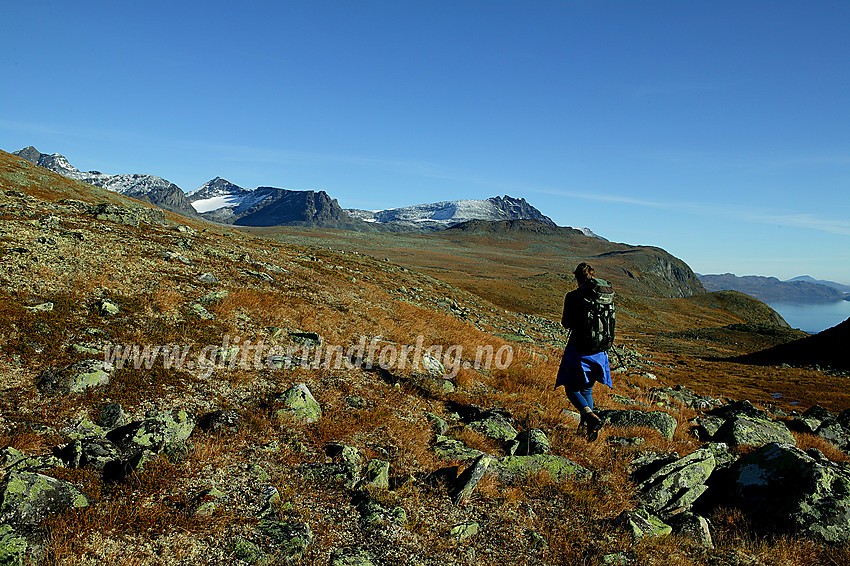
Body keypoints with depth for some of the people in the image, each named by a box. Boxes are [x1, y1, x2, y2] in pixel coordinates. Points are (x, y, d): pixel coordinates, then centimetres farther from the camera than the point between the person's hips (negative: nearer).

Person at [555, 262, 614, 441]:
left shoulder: (574, 296, -12)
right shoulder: (609, 295, 3)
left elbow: (567, 324, -4)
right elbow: (611, 322, 10)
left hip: (579, 350, -5)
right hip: (599, 352, 5)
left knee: (572, 388, 8)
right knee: (587, 389, 21)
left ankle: (590, 416, -14)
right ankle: (586, 424, 15)